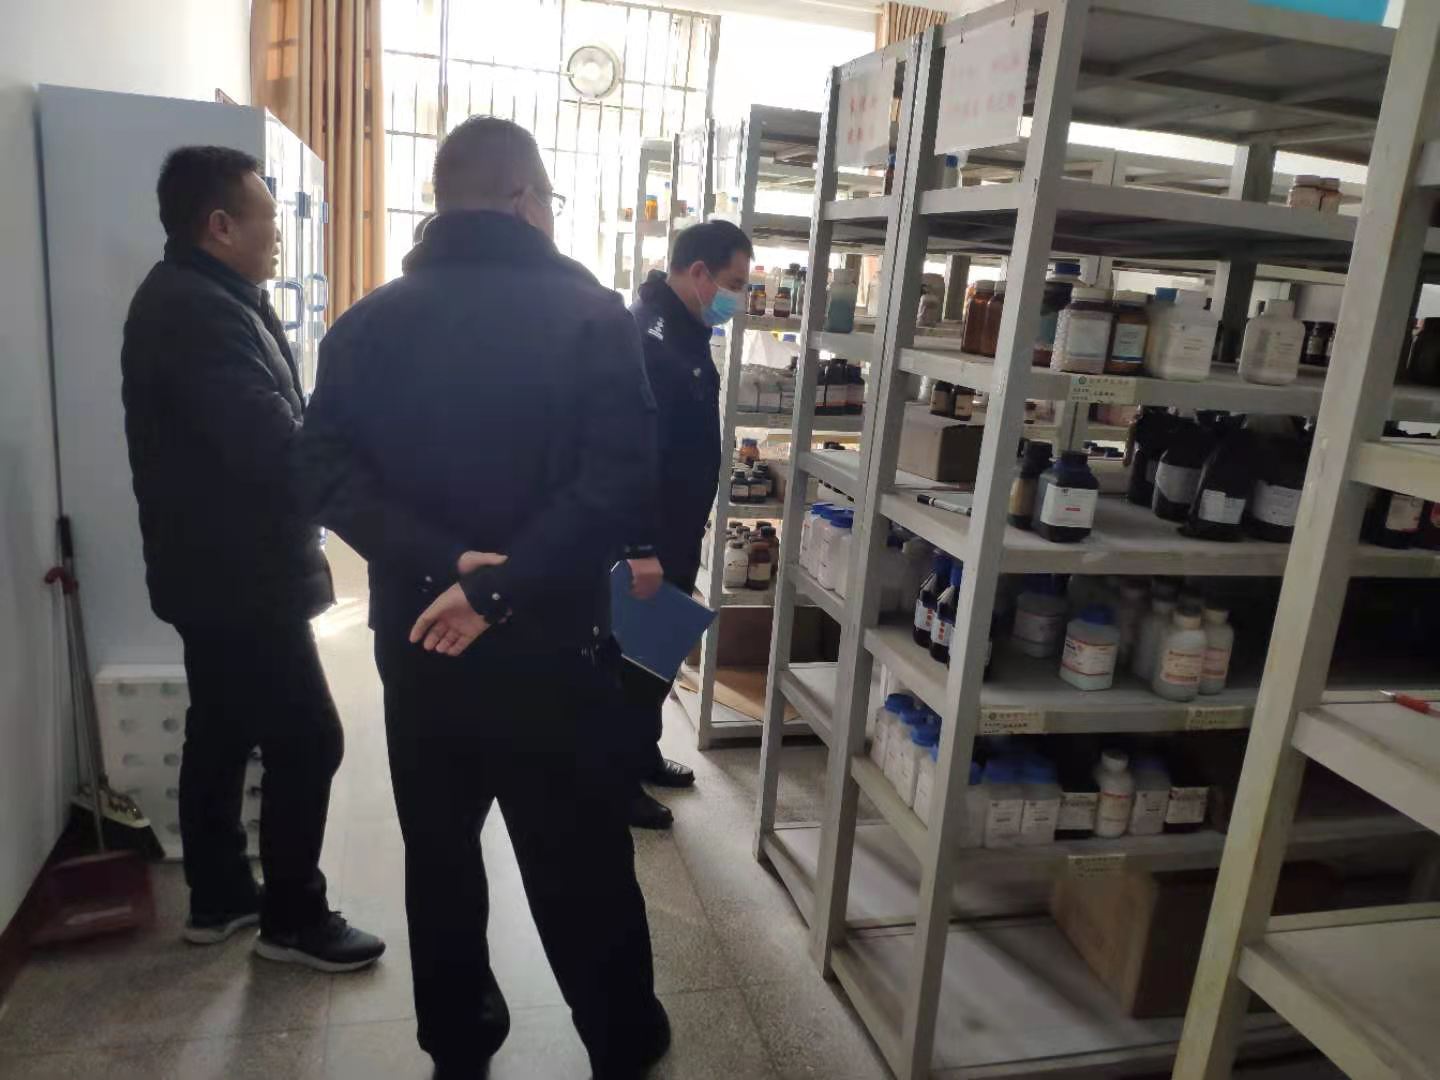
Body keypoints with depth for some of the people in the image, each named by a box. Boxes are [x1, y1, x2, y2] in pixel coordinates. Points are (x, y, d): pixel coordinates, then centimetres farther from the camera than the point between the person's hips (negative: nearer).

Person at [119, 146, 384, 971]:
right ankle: (293, 919, 14)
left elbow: (254, 430, 13)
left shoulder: (196, 298, 13)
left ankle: (220, 897, 32)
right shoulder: (198, 312, -21)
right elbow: (275, 449, -28)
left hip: (218, 571, 11)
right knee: (308, 742, -1)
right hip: (239, 577, -11)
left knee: (223, 734, 18)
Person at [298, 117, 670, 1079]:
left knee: (439, 848, 19)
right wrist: (499, 585, -22)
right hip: (551, 638, -3)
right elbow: (621, 477, -22)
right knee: (580, 854, 12)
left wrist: (441, 561, -17)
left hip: (416, 636, 4)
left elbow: (326, 469, -9)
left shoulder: (370, 321, 2)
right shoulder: (592, 316, -9)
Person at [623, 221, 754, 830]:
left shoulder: (684, 330, 10)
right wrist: (644, 551, -26)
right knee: (635, 655, 4)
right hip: (644, 539, -9)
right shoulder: (647, 334, -21)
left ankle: (642, 754, 36)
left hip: (672, 534, 10)